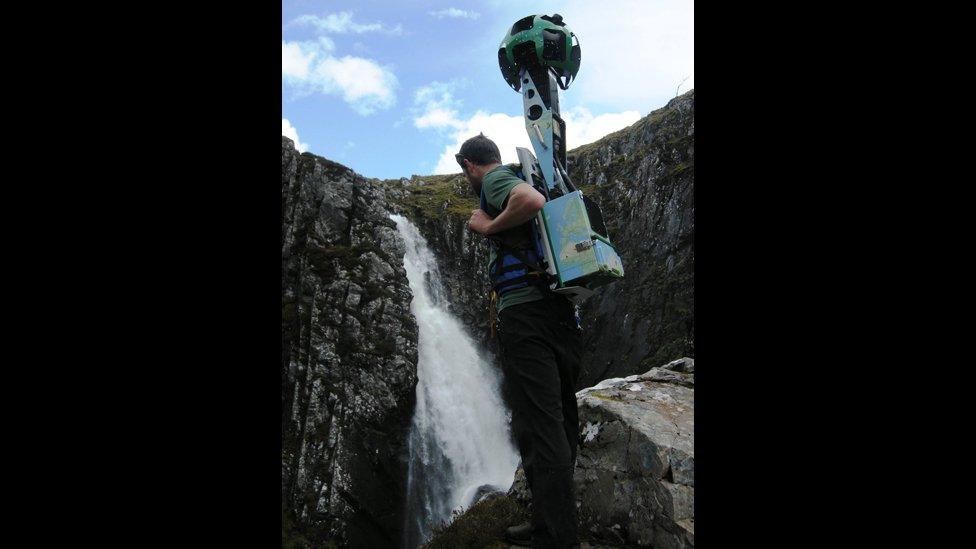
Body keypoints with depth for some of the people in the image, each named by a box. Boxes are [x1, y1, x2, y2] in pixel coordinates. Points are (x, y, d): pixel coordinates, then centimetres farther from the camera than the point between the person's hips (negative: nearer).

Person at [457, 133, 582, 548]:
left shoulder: (495, 179, -1)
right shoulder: (522, 179, 26)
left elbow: (532, 201, -24)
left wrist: (488, 227, -9)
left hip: (524, 311, -9)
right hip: (563, 312, 9)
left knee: (538, 425, -9)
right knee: (561, 422, 11)